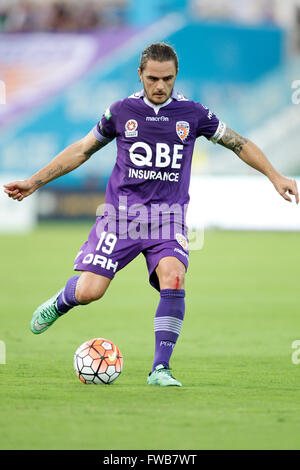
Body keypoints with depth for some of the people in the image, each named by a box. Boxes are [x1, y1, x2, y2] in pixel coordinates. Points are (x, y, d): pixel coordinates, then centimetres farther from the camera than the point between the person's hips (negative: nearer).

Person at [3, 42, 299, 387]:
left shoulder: (193, 114, 3)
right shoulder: (121, 111, 3)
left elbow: (240, 144, 14)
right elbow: (82, 150, 13)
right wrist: (33, 183, 13)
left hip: (168, 218, 0)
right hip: (121, 214, 0)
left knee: (173, 279, -27)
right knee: (89, 291, -11)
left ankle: (160, 369, -20)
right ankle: (60, 303, 27)